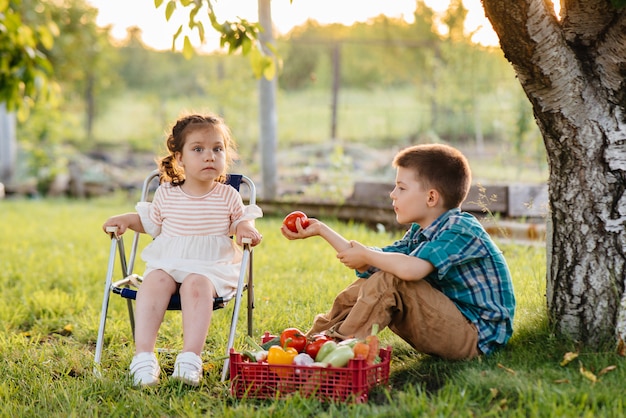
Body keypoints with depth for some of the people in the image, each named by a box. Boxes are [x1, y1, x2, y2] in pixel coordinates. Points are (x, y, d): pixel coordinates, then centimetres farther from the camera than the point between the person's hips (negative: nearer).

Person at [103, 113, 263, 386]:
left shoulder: (228, 196, 5)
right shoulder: (166, 194, 8)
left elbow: (241, 218, 18)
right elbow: (151, 223, 23)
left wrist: (245, 228, -5)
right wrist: (127, 219, 6)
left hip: (210, 266, -1)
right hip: (166, 262, 2)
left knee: (196, 285, -35)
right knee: (154, 282, -31)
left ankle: (190, 356, -43)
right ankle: (143, 355, -38)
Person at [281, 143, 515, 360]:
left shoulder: (461, 229, -20)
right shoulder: (420, 233, 9)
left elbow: (410, 269, -36)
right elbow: (371, 264, 11)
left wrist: (365, 255, -18)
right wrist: (321, 230, 11)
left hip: (477, 337, -9)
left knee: (389, 282, -24)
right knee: (367, 283, 8)